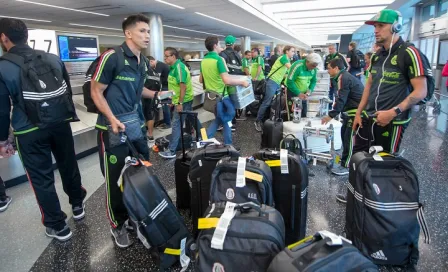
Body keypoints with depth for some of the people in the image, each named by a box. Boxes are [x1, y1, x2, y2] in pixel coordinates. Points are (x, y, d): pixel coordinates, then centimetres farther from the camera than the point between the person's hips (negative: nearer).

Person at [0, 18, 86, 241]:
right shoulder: (54, 59, 3)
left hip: (30, 132, -4)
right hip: (60, 124, 4)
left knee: (41, 178, 7)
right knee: (69, 166, 20)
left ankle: (57, 226, 17)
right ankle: (77, 206, 38)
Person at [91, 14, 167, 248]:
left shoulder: (143, 62, 9)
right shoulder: (112, 57, -15)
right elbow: (96, 91, -12)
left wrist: (156, 94, 8)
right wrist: (112, 119, -23)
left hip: (137, 126, 8)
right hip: (113, 129, -7)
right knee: (116, 180, 3)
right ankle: (118, 225, 23)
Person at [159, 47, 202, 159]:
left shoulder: (179, 67, -19)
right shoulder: (174, 67, 11)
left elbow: (183, 86, -25)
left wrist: (180, 103, -26)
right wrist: (174, 100, 18)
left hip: (183, 101, -10)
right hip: (185, 99, 10)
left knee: (176, 124, -8)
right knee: (192, 119, 20)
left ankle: (171, 151, -5)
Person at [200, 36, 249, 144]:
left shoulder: (203, 61, 6)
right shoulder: (218, 59, -18)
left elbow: (201, 80, 15)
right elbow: (227, 80, -27)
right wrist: (242, 82, -16)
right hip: (221, 96, -7)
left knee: (218, 119, 23)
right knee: (226, 121, 9)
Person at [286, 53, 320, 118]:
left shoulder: (314, 69, -5)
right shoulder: (297, 66, -23)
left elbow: (314, 81, 7)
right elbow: (289, 82, -22)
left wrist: (310, 90, -12)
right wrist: (298, 93, -24)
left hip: (304, 94, 6)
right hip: (293, 92, -5)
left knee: (303, 115, 9)